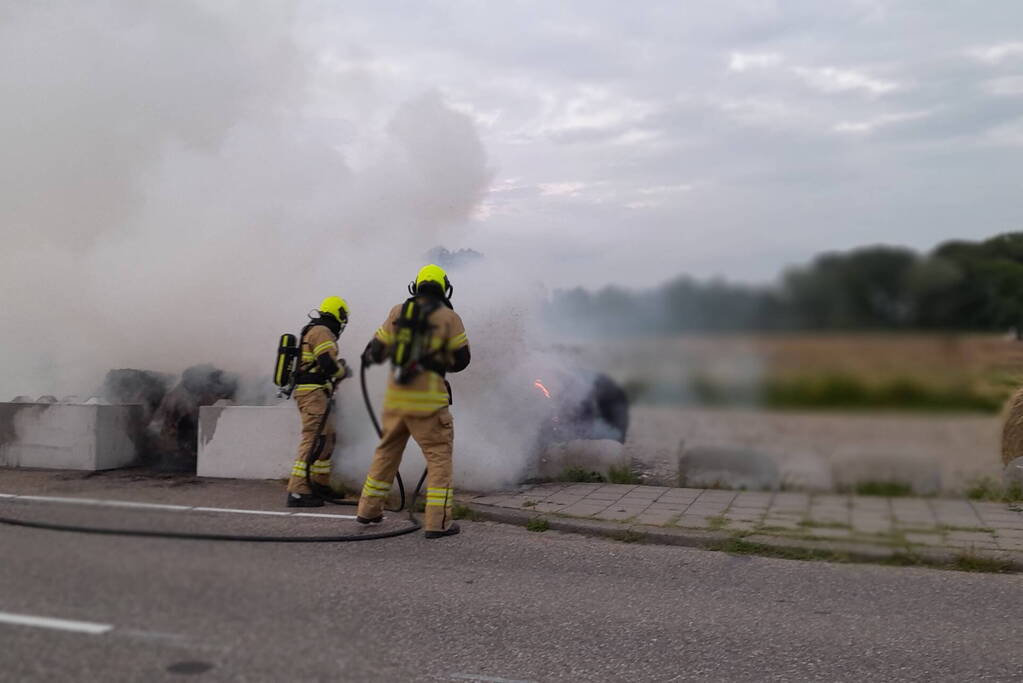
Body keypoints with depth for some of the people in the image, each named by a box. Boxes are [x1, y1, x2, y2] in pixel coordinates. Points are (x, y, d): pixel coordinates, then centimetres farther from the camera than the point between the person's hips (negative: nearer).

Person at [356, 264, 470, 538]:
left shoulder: (397, 312, 6)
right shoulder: (449, 317, -3)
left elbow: (376, 352, 9)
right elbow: (461, 360, 1)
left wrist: (368, 356, 31)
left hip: (396, 396, 4)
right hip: (428, 399, -4)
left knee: (386, 452, 19)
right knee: (439, 456, 3)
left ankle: (368, 510, 29)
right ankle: (437, 522, -2)